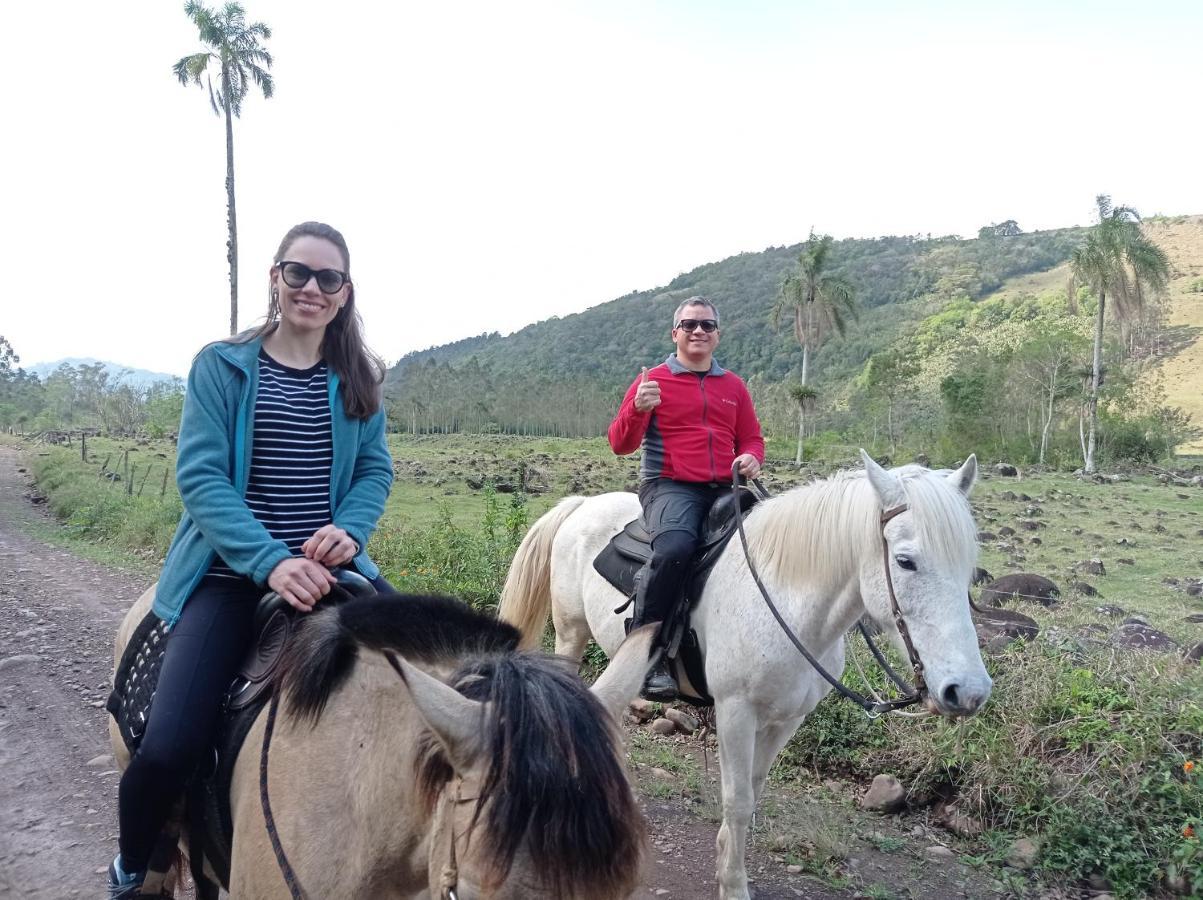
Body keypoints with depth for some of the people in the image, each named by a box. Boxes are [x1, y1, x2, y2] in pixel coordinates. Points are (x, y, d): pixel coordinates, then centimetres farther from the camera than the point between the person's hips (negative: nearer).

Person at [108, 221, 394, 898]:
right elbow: (201, 475, -8)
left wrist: (349, 530, -15)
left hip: (329, 568, 3)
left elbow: (376, 468, 8)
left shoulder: (356, 378, 9)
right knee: (169, 747, -18)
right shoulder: (221, 366, 1)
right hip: (233, 572, -3)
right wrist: (270, 562, -23)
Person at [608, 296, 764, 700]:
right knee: (674, 548, -35)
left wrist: (751, 458, -3)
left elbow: (752, 438, 22)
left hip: (724, 489, 5)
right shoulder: (653, 381, 6)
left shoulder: (734, 386, 18)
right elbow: (620, 444, 1)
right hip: (669, 487, -5)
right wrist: (638, 409, -19)